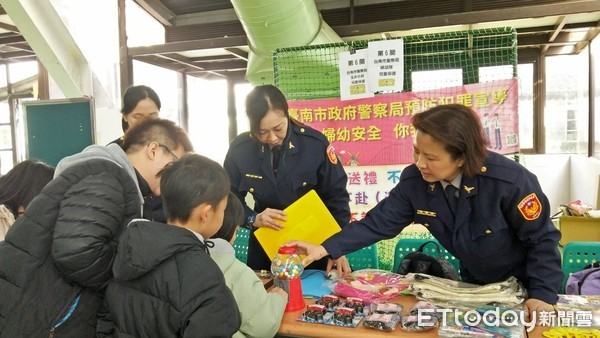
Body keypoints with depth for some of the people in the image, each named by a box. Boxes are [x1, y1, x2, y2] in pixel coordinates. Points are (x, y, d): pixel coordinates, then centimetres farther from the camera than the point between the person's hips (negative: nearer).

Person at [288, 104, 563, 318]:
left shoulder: (510, 181, -34)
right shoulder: (415, 181, -22)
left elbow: (542, 239, -22)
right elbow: (380, 221, -19)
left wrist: (543, 294, -26)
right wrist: (326, 248, -26)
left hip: (524, 286, -4)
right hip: (475, 284, 4)